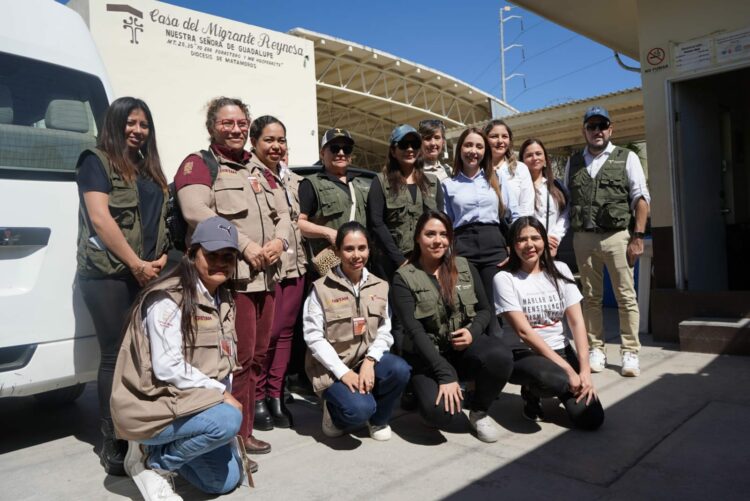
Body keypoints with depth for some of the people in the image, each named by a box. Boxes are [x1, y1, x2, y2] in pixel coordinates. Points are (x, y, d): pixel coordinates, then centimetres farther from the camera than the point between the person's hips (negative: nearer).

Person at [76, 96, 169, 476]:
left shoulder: (151, 170, 19)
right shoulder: (96, 161, 0)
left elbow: (162, 221, 19)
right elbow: (100, 218, -11)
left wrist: (161, 259, 1)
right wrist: (136, 264, -13)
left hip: (149, 275, 6)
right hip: (108, 273, -6)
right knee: (117, 355, -3)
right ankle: (113, 443, 7)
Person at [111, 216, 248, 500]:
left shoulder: (222, 300, 7)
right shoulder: (168, 299, -20)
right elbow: (168, 369, -25)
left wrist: (226, 395, -2)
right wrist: (221, 393, -19)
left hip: (191, 402, 8)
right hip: (152, 405, -8)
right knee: (227, 420, -32)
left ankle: (163, 448, 24)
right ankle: (151, 461, -7)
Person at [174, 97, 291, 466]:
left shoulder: (257, 169, 23)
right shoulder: (198, 164, 0)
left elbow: (282, 214, 20)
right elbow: (196, 212, -17)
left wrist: (278, 241, -2)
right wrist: (246, 245, -18)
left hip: (265, 276, 8)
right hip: (230, 277, -7)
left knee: (258, 355, 11)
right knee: (239, 359, -8)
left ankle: (245, 431, 23)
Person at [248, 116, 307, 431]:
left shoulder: (293, 180, 20)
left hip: (295, 264, 7)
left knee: (285, 331, 8)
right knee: (267, 334, -5)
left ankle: (276, 396, 19)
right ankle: (257, 398, 12)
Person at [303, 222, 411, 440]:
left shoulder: (380, 287, 6)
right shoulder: (321, 288, -7)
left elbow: (385, 331, 0)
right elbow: (314, 337, -11)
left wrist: (369, 362, -18)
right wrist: (343, 372, -18)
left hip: (367, 361, 4)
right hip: (332, 367, -4)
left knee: (399, 369, -27)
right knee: (359, 408, -30)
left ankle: (378, 418, 3)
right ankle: (335, 413, 9)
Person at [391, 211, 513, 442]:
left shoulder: (465, 267, 5)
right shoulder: (403, 278, -8)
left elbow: (485, 309, 10)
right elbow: (414, 330, -15)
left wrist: (473, 331, -14)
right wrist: (445, 375, -23)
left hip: (466, 347, 4)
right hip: (428, 356, -3)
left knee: (500, 357, -30)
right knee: (440, 412, -29)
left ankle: (479, 412, -1)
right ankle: (423, 388, 9)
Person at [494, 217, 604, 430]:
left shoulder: (559, 270, 3)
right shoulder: (505, 278, -9)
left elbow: (577, 322, -1)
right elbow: (524, 331, -15)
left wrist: (585, 369, -14)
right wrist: (568, 370, -19)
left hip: (560, 349, 4)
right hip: (523, 354, -3)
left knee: (592, 418, -16)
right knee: (546, 375, -39)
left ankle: (559, 389, 17)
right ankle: (531, 394, -1)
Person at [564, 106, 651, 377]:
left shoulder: (627, 158, 6)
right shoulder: (573, 163, 13)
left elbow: (641, 199, 1)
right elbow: (566, 202, 11)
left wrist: (637, 237, -7)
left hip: (617, 236, -2)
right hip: (583, 238, 2)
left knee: (626, 297, 0)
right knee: (591, 297, 7)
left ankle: (630, 353, 8)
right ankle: (596, 350, 16)